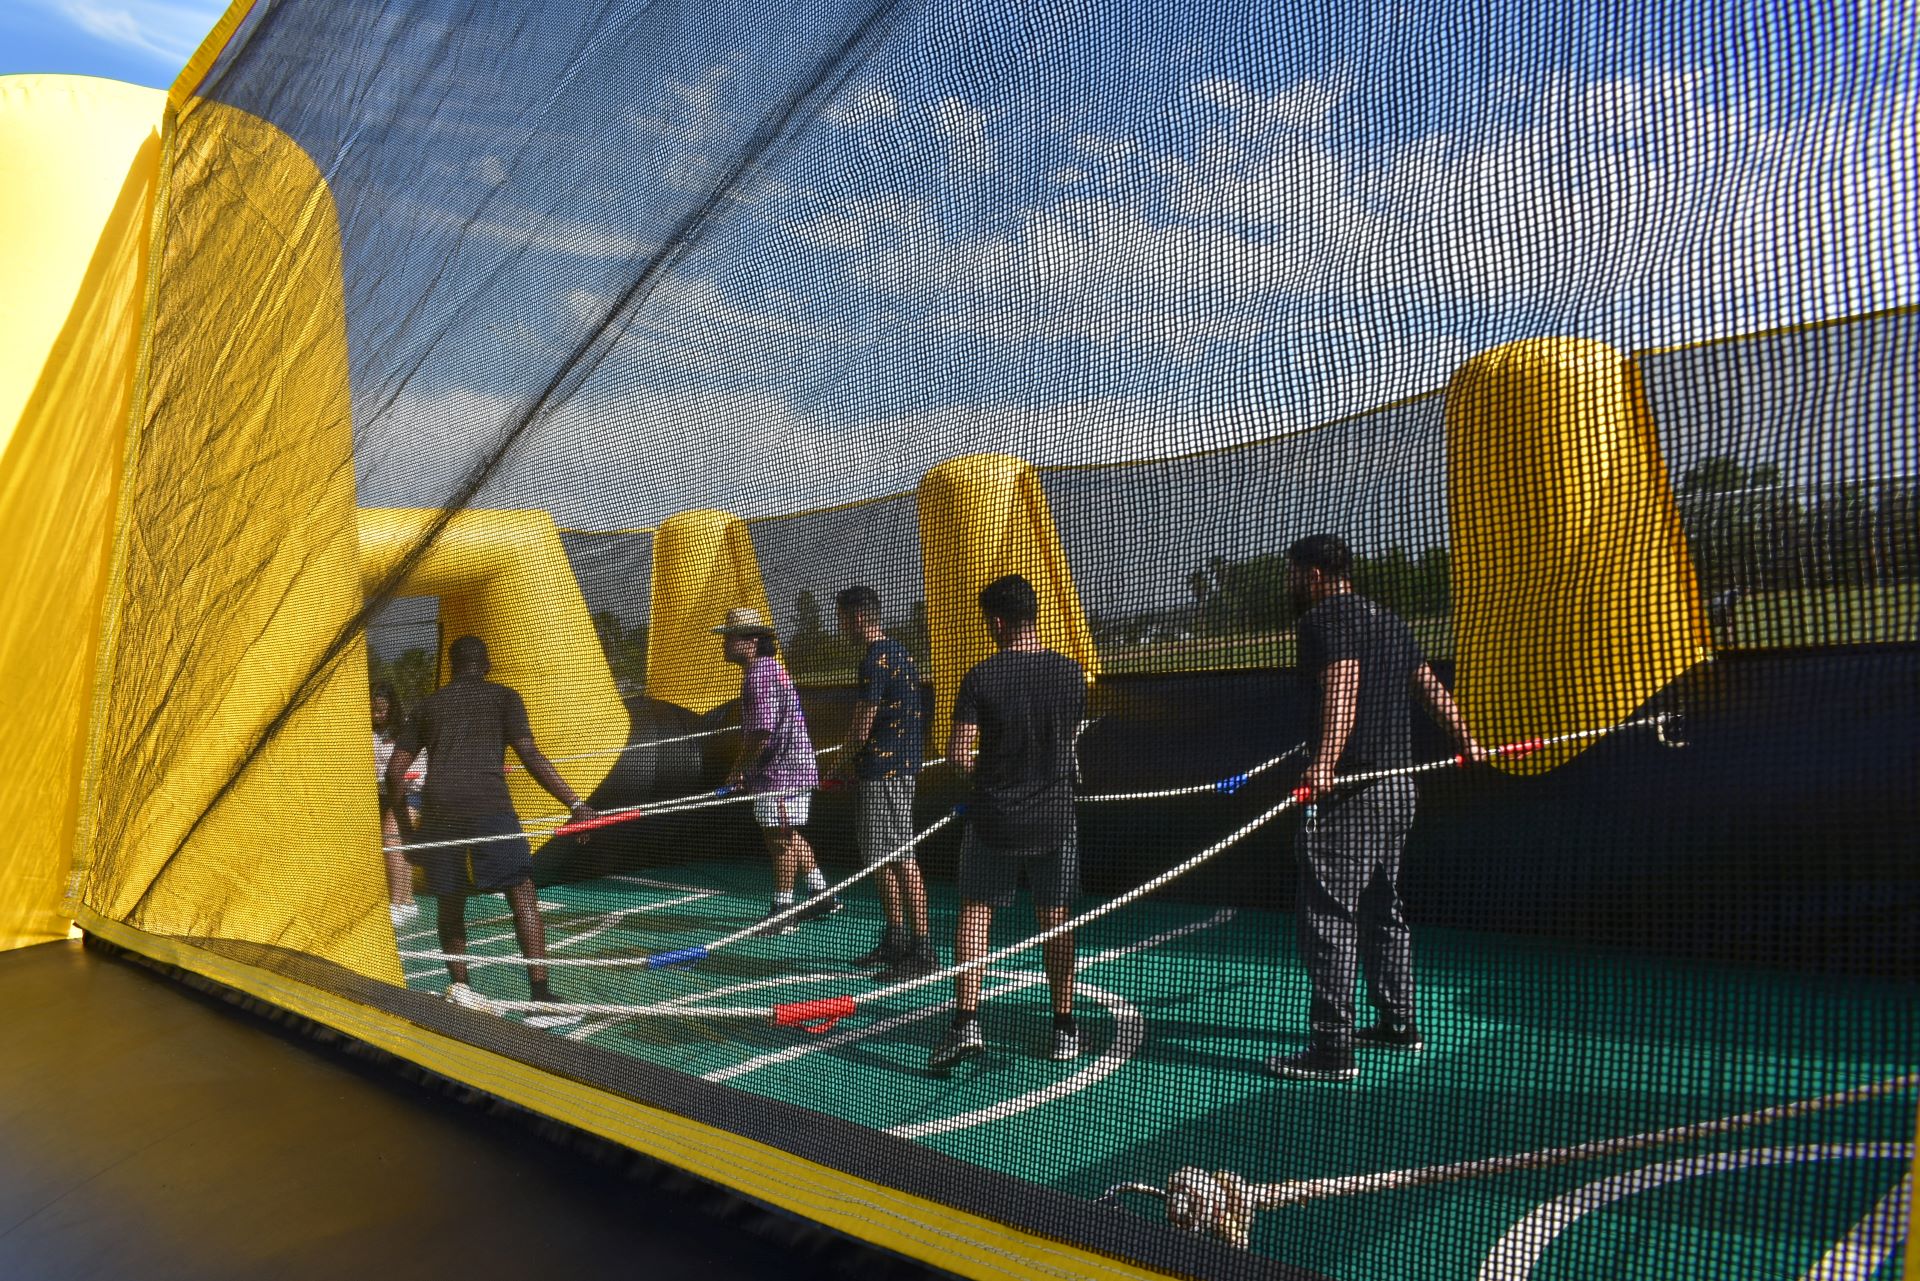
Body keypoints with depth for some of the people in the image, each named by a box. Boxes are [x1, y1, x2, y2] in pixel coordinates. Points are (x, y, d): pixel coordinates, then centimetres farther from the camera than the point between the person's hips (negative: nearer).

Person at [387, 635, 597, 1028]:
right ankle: (541, 998, -11)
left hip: (437, 807, 4)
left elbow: (395, 771, 18)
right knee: (522, 893, -3)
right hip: (486, 803, -4)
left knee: (450, 901, 19)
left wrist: (405, 827, 27)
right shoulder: (503, 697, 13)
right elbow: (530, 755, -1)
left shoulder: (428, 705, 23)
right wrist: (575, 803, -4)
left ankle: (460, 988, 13)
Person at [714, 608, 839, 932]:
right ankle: (821, 894, 28)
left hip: (780, 770, -11)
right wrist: (745, 767, 19)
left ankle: (782, 911, 5)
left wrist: (740, 768, -13)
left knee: (781, 838, -3)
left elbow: (762, 731, -25)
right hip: (794, 768, 11)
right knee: (789, 836, 19)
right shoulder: (770, 667, 16)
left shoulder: (760, 674, -18)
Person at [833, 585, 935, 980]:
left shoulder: (876, 661, -16)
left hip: (882, 774, -10)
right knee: (883, 861, 16)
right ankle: (895, 941, 25)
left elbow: (861, 728, -17)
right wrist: (853, 764, 18)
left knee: (898, 859, -8)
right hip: (901, 767, 10)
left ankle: (922, 951, -6)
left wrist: (842, 765, 1)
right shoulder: (898, 653, 15)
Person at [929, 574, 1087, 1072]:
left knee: (974, 914, 9)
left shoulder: (981, 677, -12)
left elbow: (959, 755, -13)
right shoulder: (1071, 673, -3)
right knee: (1055, 919, 12)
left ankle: (966, 1020, -2)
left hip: (994, 819, -2)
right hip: (1055, 816, 2)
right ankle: (1064, 1027, 20)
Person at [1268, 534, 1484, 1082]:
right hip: (1398, 782, 10)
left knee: (1329, 914, -8)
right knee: (1383, 907, 20)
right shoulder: (1387, 620, 18)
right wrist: (1465, 740, 41)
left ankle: (1332, 1049, -8)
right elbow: (1431, 686, 27)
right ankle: (1398, 1023, 30)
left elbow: (1341, 685, -25)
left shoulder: (1326, 617, -8)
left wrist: (1326, 762, -37)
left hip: (1349, 787, -9)